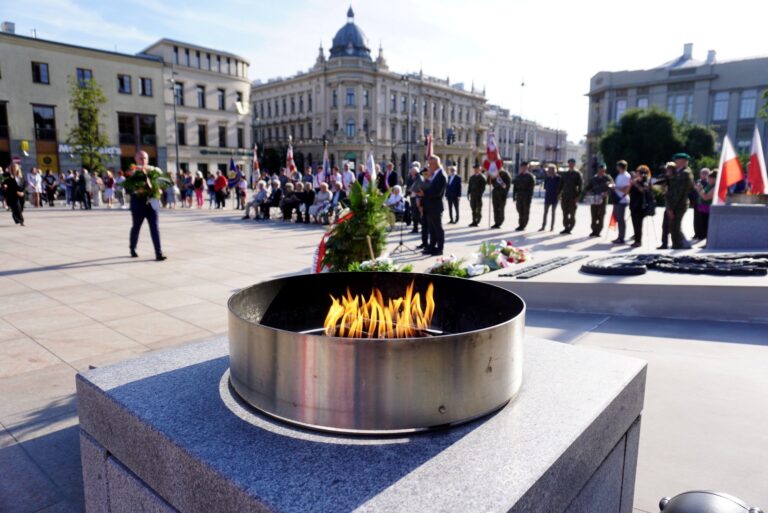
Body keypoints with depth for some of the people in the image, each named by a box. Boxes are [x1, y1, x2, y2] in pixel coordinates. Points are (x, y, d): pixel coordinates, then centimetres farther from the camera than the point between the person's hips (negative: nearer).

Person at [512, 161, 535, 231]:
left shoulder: (530, 176, 0)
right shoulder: (518, 176, 15)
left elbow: (532, 187, -6)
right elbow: (515, 186, 16)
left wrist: (529, 196, -14)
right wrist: (514, 196, 9)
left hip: (526, 196, -5)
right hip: (519, 195, 5)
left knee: (525, 211, -2)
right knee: (520, 210, 4)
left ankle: (523, 226, 2)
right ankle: (520, 225, 10)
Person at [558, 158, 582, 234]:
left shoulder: (577, 174, 2)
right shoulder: (564, 174, 13)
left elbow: (580, 186, -2)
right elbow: (561, 185, 15)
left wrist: (578, 197, -10)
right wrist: (559, 194, 5)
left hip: (573, 197, -4)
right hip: (564, 196, 4)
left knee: (572, 214, -1)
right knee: (565, 214, 5)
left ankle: (569, 229, 4)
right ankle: (566, 227, 11)